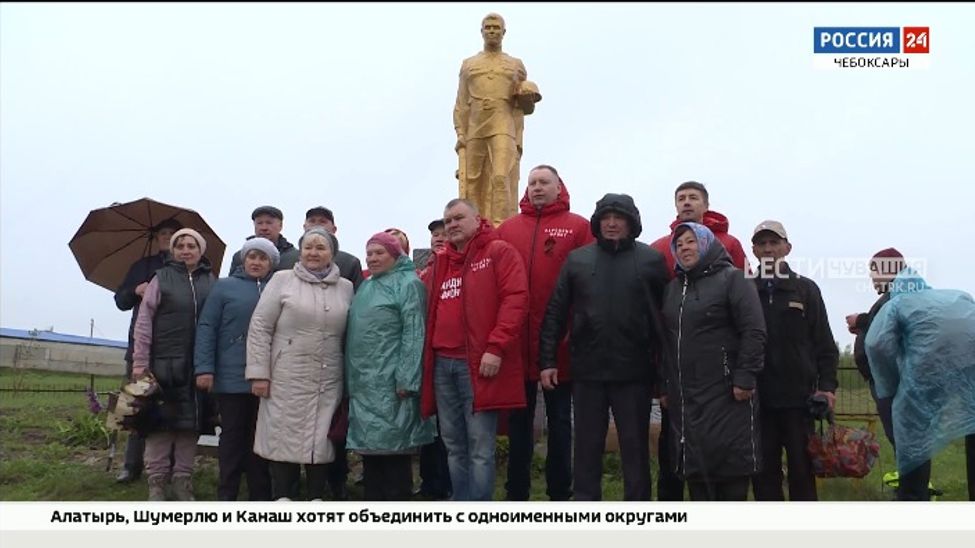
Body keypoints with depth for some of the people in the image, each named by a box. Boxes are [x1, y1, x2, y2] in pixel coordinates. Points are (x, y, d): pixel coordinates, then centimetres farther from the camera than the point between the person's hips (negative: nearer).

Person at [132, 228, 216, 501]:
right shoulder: (162, 278, 5)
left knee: (190, 423, 5)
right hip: (164, 363, -2)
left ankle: (183, 483, 13)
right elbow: (144, 321, 1)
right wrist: (140, 361, -6)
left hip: (196, 366, 2)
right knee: (160, 422, 1)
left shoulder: (211, 283, 10)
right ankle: (156, 483, 10)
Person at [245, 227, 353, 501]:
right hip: (286, 379, -2)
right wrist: (259, 373, -7)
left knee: (321, 438, 7)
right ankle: (282, 497, 14)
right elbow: (260, 327, -2)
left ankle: (317, 497, 19)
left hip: (328, 382, 2)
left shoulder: (345, 287, 9)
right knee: (284, 436, 2)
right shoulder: (283, 280, 2)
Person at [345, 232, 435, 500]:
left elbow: (413, 334, -13)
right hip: (363, 383, 8)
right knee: (369, 445, 12)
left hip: (391, 383, -7)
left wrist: (405, 379, -19)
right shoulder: (366, 287, 18)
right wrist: (351, 376, 14)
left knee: (393, 446, -3)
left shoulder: (408, 283, -5)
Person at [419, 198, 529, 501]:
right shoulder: (440, 262, 20)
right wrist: (428, 357, 13)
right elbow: (431, 313, 24)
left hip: (479, 363, -7)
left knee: (480, 446, -3)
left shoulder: (498, 252, 0)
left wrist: (496, 347, -18)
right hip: (442, 364, 7)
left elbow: (515, 299, -11)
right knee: (454, 445, 13)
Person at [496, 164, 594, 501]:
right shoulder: (507, 229, 9)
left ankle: (560, 494, 21)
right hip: (517, 341, 3)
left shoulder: (578, 227, 1)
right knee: (519, 421, 12)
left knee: (559, 421, 10)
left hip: (560, 342, -2)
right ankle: (516, 493, 23)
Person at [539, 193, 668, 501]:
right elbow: (555, 313, 5)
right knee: (587, 447, 10)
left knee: (635, 448, 8)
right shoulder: (577, 260, 6)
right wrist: (548, 360, 0)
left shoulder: (651, 260, 2)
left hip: (634, 372, -1)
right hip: (587, 371, 2)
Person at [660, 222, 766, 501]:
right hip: (684, 396, 6)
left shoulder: (732, 279, -2)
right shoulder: (673, 288, 18)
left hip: (726, 394, -6)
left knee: (730, 460, -3)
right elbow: (666, 339, 18)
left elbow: (754, 332, -11)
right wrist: (664, 386, 14)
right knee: (694, 462, 8)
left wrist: (745, 378, -17)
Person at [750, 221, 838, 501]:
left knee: (802, 469, 5)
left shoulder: (806, 289, 7)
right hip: (758, 399, 1)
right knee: (764, 471, 6)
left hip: (798, 397, -1)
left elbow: (825, 344, 4)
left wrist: (827, 386, -6)